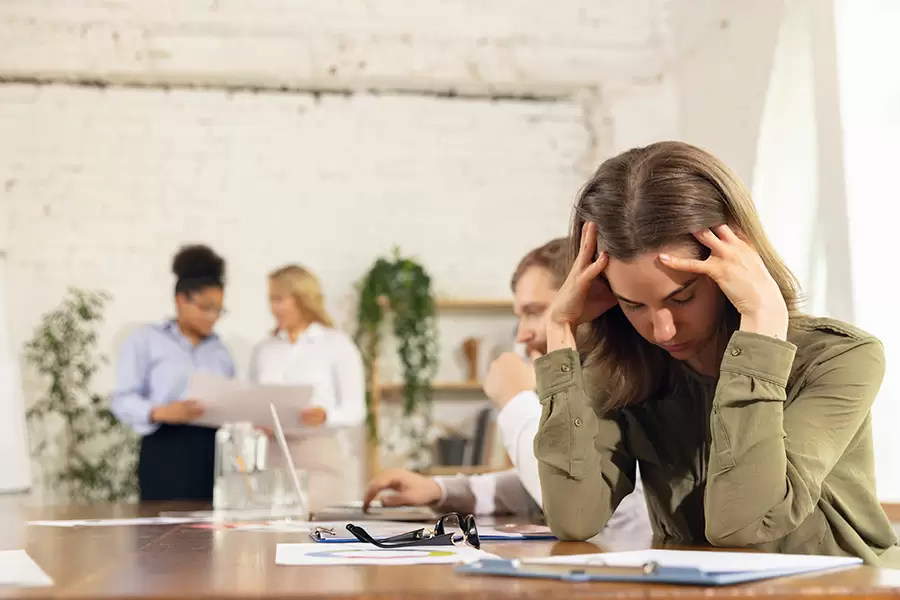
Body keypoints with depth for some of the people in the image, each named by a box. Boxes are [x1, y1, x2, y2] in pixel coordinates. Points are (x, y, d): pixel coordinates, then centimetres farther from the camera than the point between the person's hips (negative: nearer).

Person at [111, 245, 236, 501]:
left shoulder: (220, 350, 20)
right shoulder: (145, 340, 4)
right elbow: (123, 400, -4)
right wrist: (162, 413, -22)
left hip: (215, 455, 4)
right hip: (167, 454, -4)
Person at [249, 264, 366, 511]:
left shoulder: (337, 344, 2)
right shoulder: (263, 349, 15)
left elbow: (355, 411, -3)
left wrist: (325, 416, -22)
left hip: (322, 456, -3)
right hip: (273, 457, 3)